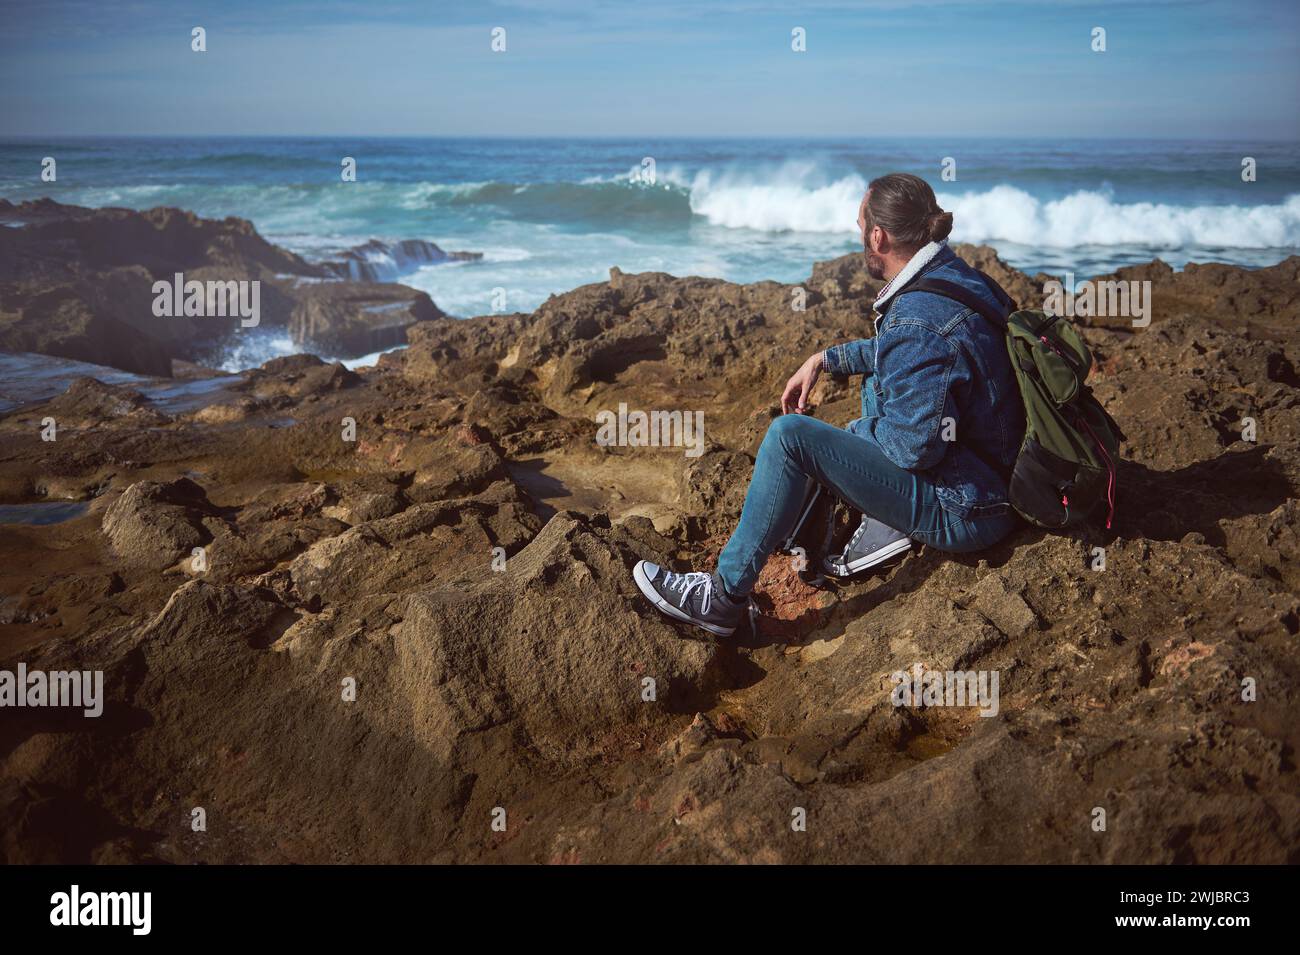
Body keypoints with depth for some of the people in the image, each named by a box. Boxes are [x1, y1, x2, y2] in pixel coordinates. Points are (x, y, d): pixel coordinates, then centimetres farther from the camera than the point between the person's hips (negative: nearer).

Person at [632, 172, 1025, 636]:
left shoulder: (918, 320, -25)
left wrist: (854, 430, -6)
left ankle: (723, 598, -10)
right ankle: (884, 526, 12)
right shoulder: (953, 273, 5)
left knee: (790, 434, -19)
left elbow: (917, 446, -25)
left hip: (963, 511, -10)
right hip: (994, 476, 10)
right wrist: (825, 360, 17)